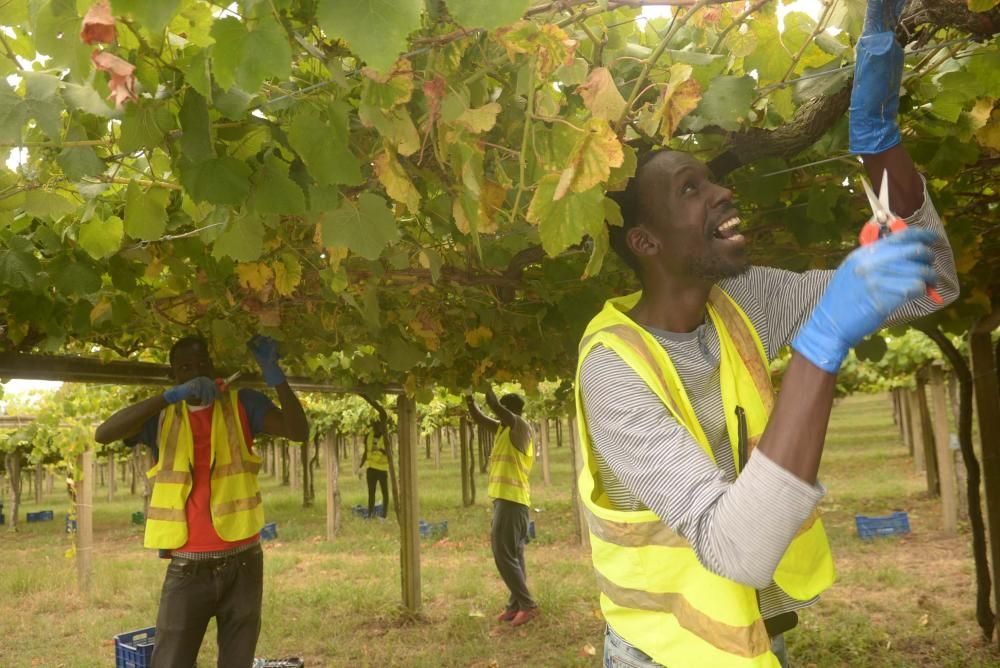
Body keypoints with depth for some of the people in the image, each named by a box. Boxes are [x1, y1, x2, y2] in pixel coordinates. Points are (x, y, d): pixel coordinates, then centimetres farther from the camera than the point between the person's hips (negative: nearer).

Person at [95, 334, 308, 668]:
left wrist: (272, 372, -20)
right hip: (186, 568, 0)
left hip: (241, 564, 0)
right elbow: (103, 434, -11)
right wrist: (171, 396, -22)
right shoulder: (162, 415, 6)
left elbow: (299, 431, -10)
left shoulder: (241, 404, 3)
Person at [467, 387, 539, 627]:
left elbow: (494, 405, -23)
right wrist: (469, 398, 10)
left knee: (505, 555, -9)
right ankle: (516, 605, 16)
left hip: (511, 500, -10)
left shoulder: (521, 427, -10)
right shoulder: (504, 428, 16)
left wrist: (486, 385, -11)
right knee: (512, 556, 11)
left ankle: (528, 605, -5)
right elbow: (479, 419, 22)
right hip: (506, 499, 10)